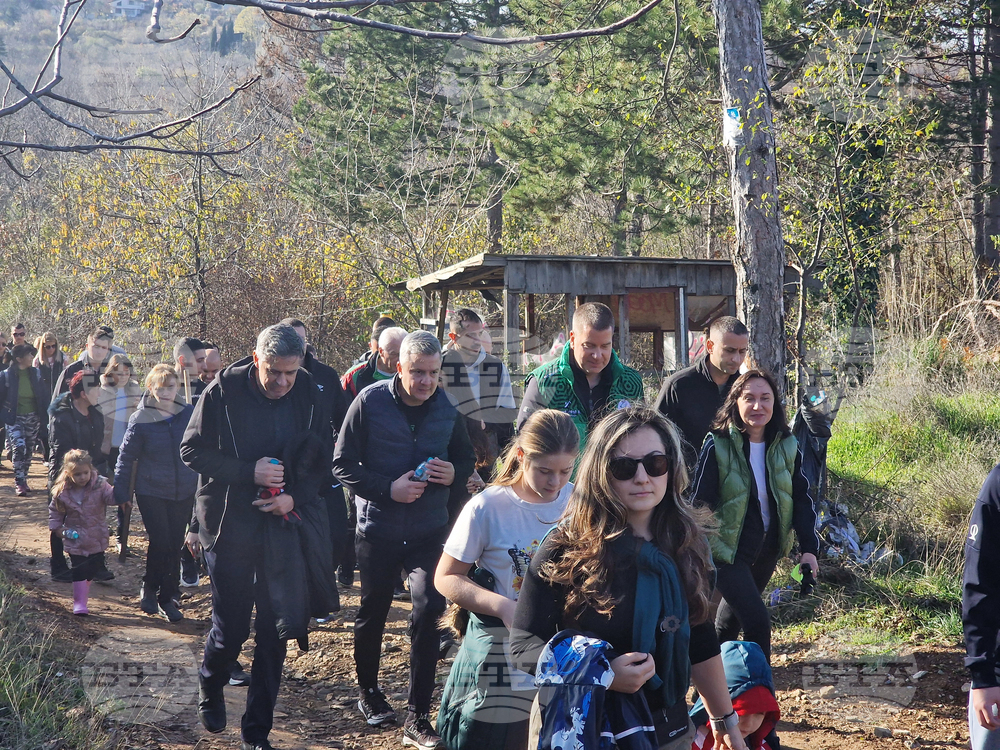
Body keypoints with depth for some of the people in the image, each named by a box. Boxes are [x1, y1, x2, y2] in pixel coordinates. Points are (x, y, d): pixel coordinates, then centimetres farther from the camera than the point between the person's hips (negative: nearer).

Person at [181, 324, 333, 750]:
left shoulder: (308, 394, -5)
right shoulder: (223, 391, -12)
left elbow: (322, 458, 3)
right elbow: (192, 451, -9)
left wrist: (295, 498, -14)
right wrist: (248, 472, -20)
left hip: (283, 526, 2)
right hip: (229, 527, -2)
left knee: (274, 633, 6)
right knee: (231, 628, 4)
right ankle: (210, 687, 38)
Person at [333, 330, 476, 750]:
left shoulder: (446, 407, -2)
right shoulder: (370, 402, -11)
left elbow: (467, 458, 12)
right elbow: (343, 465, -9)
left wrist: (453, 473, -12)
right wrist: (389, 488, -20)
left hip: (429, 530, 1)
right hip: (378, 529, -1)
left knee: (428, 613, -8)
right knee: (372, 613, 13)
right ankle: (368, 692, 38)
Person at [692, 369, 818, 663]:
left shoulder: (786, 445, -2)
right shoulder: (718, 445, -16)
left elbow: (801, 497, 4)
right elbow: (701, 503, -13)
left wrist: (809, 548, -5)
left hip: (768, 549, 5)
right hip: (729, 548, -5)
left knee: (733, 615, 22)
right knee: (757, 620, -17)